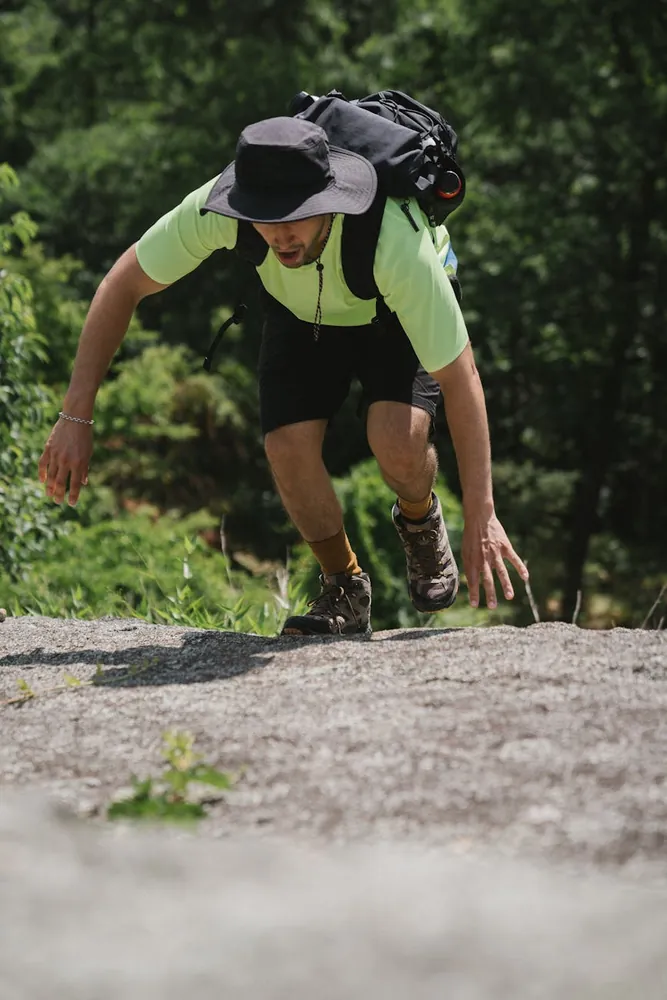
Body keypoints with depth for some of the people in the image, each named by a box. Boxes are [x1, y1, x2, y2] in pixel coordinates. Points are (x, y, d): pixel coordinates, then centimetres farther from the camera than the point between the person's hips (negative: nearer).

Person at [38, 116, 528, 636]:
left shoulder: (395, 240, -44)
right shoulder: (217, 208, -37)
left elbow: (460, 377, -35)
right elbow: (124, 284, -21)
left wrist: (481, 515, -35)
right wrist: (77, 416, -24)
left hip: (398, 311, -3)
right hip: (301, 311, 3)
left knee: (398, 442, -28)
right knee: (289, 448, -20)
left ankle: (420, 521, 9)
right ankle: (344, 590, 6)